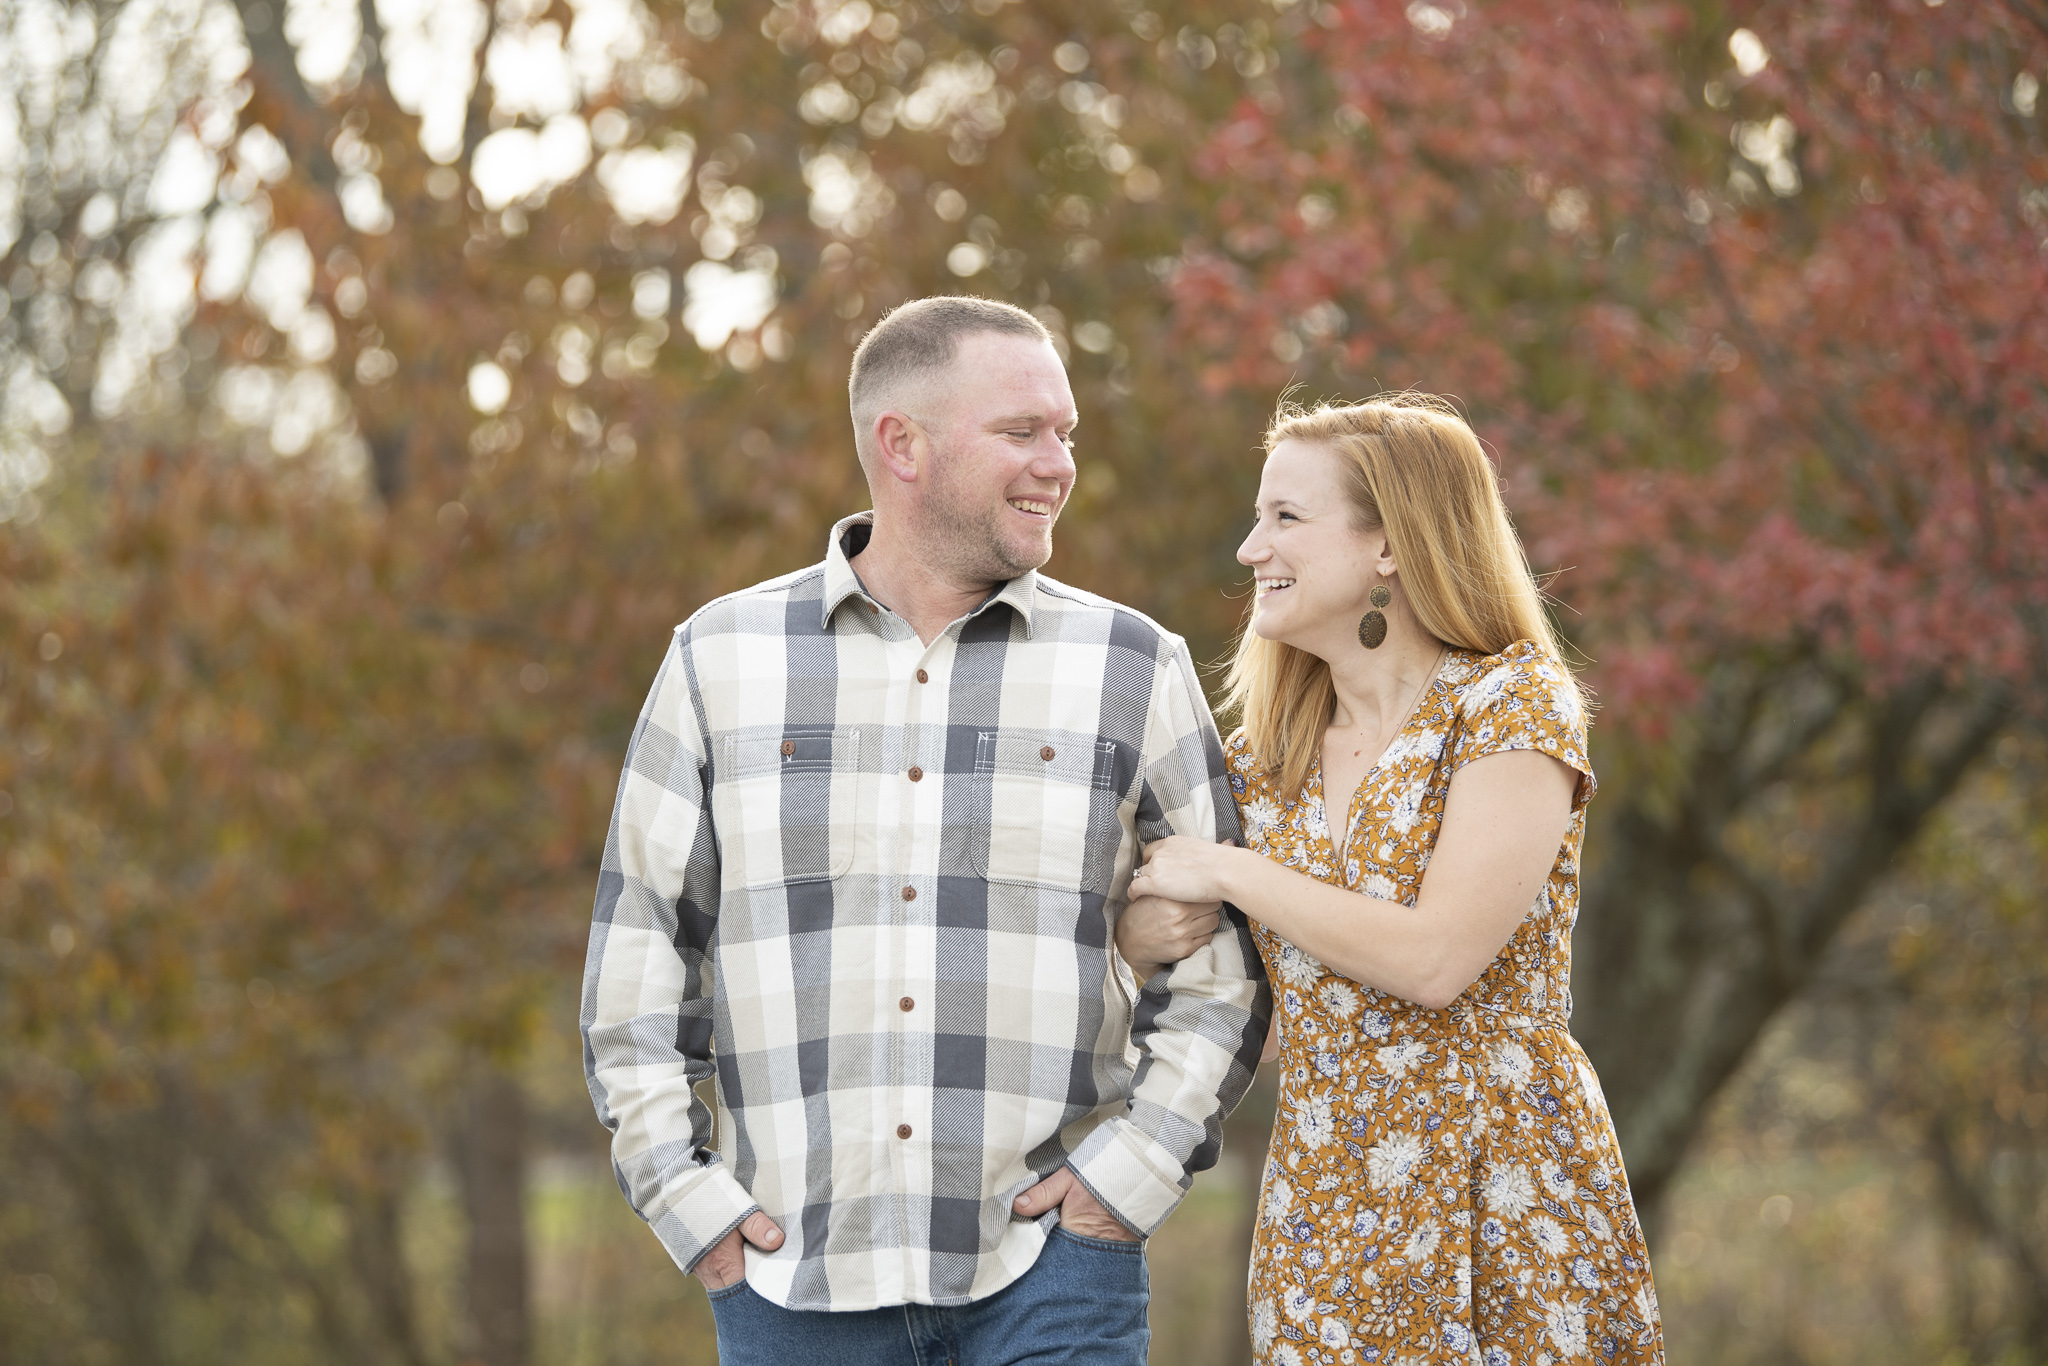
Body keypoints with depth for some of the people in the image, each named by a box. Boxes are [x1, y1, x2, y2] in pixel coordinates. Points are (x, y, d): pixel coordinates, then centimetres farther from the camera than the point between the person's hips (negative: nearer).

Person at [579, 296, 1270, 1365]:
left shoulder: (1131, 669, 6)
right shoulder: (722, 660, 6)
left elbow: (1225, 957, 8)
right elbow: (639, 948, 9)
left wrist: (1137, 1165, -3)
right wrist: (686, 1195, 0)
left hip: (1047, 1270, 0)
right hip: (793, 1277, 1)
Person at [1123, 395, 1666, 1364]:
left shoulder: (1513, 704, -6)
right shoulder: (1267, 753, 12)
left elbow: (1436, 958, -18)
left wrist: (1230, 873, -9)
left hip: (1498, 1191, -5)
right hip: (1319, 1202, 5)